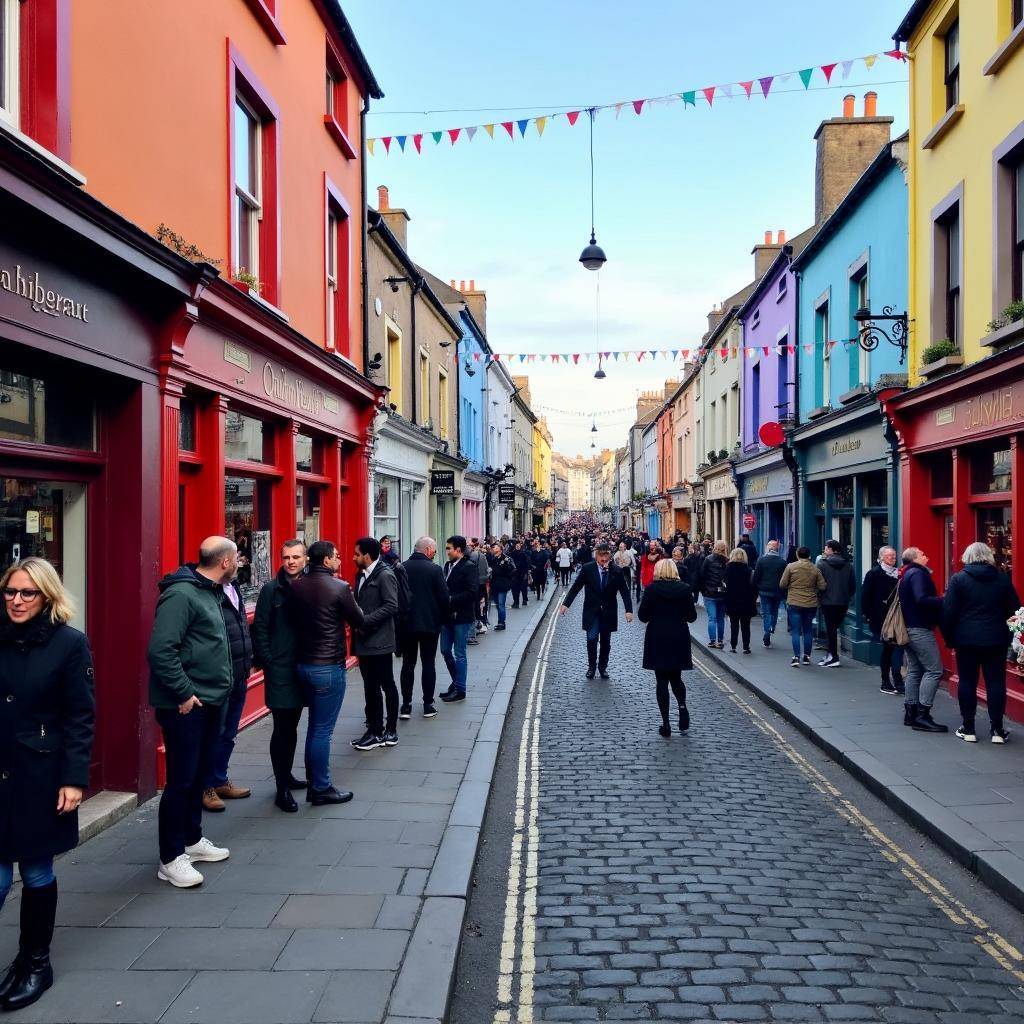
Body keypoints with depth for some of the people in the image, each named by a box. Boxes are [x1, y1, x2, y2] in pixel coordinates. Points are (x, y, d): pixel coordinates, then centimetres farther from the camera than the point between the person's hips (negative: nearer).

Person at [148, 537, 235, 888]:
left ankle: (192, 839, 33)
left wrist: (218, 687, 13)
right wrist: (184, 694, -20)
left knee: (200, 775, 19)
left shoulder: (211, 592, 12)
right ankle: (171, 858, 10)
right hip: (186, 706, -9)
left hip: (211, 702, 9)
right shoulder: (181, 594, -18)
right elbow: (160, 650, -24)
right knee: (181, 780, -1)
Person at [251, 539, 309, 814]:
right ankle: (282, 788, 7)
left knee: (291, 726, 16)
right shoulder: (271, 589, -5)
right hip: (280, 669, -4)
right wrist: (268, 662, -9)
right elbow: (260, 629, -5)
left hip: (303, 667, 4)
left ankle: (286, 776, 31)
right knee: (283, 728, -1)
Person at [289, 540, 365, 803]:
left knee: (314, 725, 18)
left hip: (303, 663, 7)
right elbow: (358, 621, -5)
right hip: (329, 666, -7)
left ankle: (313, 783, 25)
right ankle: (321, 789, 11)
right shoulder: (339, 587, -15)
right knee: (323, 729, 2)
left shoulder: (296, 587, 1)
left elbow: (292, 618, 11)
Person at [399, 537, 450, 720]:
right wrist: (443, 619, 7)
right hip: (430, 623, -3)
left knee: (408, 664, 9)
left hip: (406, 624, 3)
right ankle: (428, 705, 10)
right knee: (428, 663, 6)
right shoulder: (435, 569, -11)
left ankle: (406, 705, 8)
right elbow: (444, 596, -9)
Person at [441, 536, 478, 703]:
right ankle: (456, 681, 30)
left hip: (462, 617, -7)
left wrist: (451, 599, -20)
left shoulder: (469, 567, -13)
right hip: (447, 616, 8)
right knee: (446, 651, 13)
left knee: (459, 654, 1)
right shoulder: (448, 566, 11)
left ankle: (460, 689, 11)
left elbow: (472, 592, -20)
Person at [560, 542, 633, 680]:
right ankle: (591, 666, 13)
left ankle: (603, 666, 27)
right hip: (591, 610, -1)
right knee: (592, 639, -7)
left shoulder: (616, 571, -8)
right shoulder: (587, 568, -8)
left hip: (608, 611, 1)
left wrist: (629, 610, -18)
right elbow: (576, 587, -3)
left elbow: (625, 591, -7)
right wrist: (566, 604, -8)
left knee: (605, 641, 9)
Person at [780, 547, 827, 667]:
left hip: (794, 603, -2)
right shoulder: (815, 569, -1)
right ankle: (807, 656, 20)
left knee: (795, 631, 1)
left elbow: (782, 585, -4)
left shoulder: (791, 567, -7)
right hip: (811, 604, 2)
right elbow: (822, 586, -2)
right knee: (808, 630, 14)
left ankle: (796, 657, -5)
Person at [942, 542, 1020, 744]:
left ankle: (968, 728, 9)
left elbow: (948, 611, -7)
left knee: (967, 682, 6)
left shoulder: (958, 579, -5)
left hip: (967, 639, -1)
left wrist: (949, 638, 1)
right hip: (996, 640, 2)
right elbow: (1014, 610, 7)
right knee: (996, 682, 6)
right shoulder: (1003, 578, 2)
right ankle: (997, 729, 7)